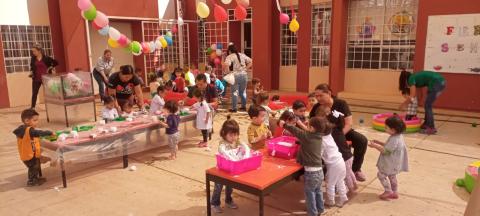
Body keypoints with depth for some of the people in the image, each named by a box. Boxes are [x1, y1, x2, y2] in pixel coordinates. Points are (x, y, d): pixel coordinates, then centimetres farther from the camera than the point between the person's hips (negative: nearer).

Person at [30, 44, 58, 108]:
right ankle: (32, 108, 2)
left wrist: (50, 68, -5)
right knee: (34, 93, 0)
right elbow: (32, 67, 19)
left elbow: (56, 63, 0)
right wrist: (31, 73, 3)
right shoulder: (33, 59, 3)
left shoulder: (46, 58, -6)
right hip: (36, 79, 2)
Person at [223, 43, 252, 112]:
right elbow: (250, 61, 14)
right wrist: (246, 68, 13)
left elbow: (227, 64, -22)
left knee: (234, 92, 2)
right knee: (243, 92, 17)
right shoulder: (242, 55, 12)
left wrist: (223, 64, -1)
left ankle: (234, 108, 4)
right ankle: (244, 106, 25)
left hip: (235, 75, -5)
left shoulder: (230, 57, -5)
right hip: (244, 75, 5)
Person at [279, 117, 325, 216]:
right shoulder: (319, 137, 3)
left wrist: (284, 124, 9)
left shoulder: (307, 135, -16)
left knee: (310, 193, 9)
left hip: (311, 172, -7)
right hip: (319, 171, 7)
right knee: (318, 191, 25)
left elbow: (294, 130, -7)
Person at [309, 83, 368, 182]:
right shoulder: (316, 108, -13)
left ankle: (355, 169, 2)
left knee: (362, 140, -20)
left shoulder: (341, 103, -15)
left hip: (342, 131, 1)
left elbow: (349, 123, -17)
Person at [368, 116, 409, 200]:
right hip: (394, 163, 10)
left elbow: (385, 150, -28)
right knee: (392, 176, 22)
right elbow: (388, 146, 11)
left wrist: (374, 146, -20)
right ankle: (394, 192, 34)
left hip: (391, 164, -10)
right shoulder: (398, 136, 1)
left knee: (381, 174, 2)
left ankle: (388, 191, 11)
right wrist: (378, 142, 6)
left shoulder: (394, 140, -31)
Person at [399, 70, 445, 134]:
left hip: (436, 83, -9)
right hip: (441, 82, 9)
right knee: (428, 105, 18)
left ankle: (431, 128, -3)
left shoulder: (411, 79, 1)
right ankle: (426, 124, 26)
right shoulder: (416, 77, 24)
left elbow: (412, 96, -3)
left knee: (428, 106, -1)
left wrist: (403, 104, 9)